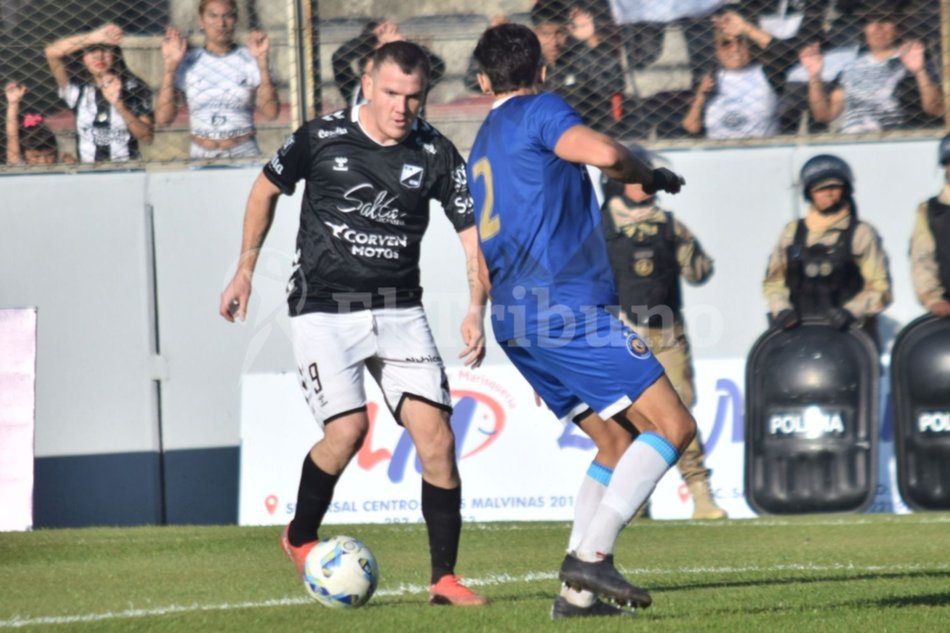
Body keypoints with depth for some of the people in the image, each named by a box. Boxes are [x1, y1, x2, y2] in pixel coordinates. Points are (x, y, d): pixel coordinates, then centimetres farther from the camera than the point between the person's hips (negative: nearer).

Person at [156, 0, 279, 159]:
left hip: (244, 154, -1)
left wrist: (262, 61, -12)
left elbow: (270, 113, -8)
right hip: (201, 156, 1)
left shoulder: (249, 58, 3)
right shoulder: (188, 62, 6)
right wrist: (170, 66, -6)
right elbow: (163, 118, -2)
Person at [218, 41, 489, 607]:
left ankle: (445, 578, 1)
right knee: (348, 429, -18)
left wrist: (477, 310, -14)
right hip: (324, 309, -2)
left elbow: (474, 231, 0)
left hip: (399, 310, 2)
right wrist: (246, 270, 12)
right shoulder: (321, 138, -6)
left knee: (436, 436, -10)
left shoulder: (436, 154, -3)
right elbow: (267, 188, 12)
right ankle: (300, 538, 10)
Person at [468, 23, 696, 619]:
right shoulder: (540, 111, 0)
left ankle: (577, 593, 4)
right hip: (568, 307, -9)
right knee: (673, 425, -10)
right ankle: (592, 552, -22)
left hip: (518, 323, 9)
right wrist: (650, 176, -1)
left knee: (619, 443, 14)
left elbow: (484, 268, 31)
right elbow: (603, 152, -19)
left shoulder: (480, 151, 25)